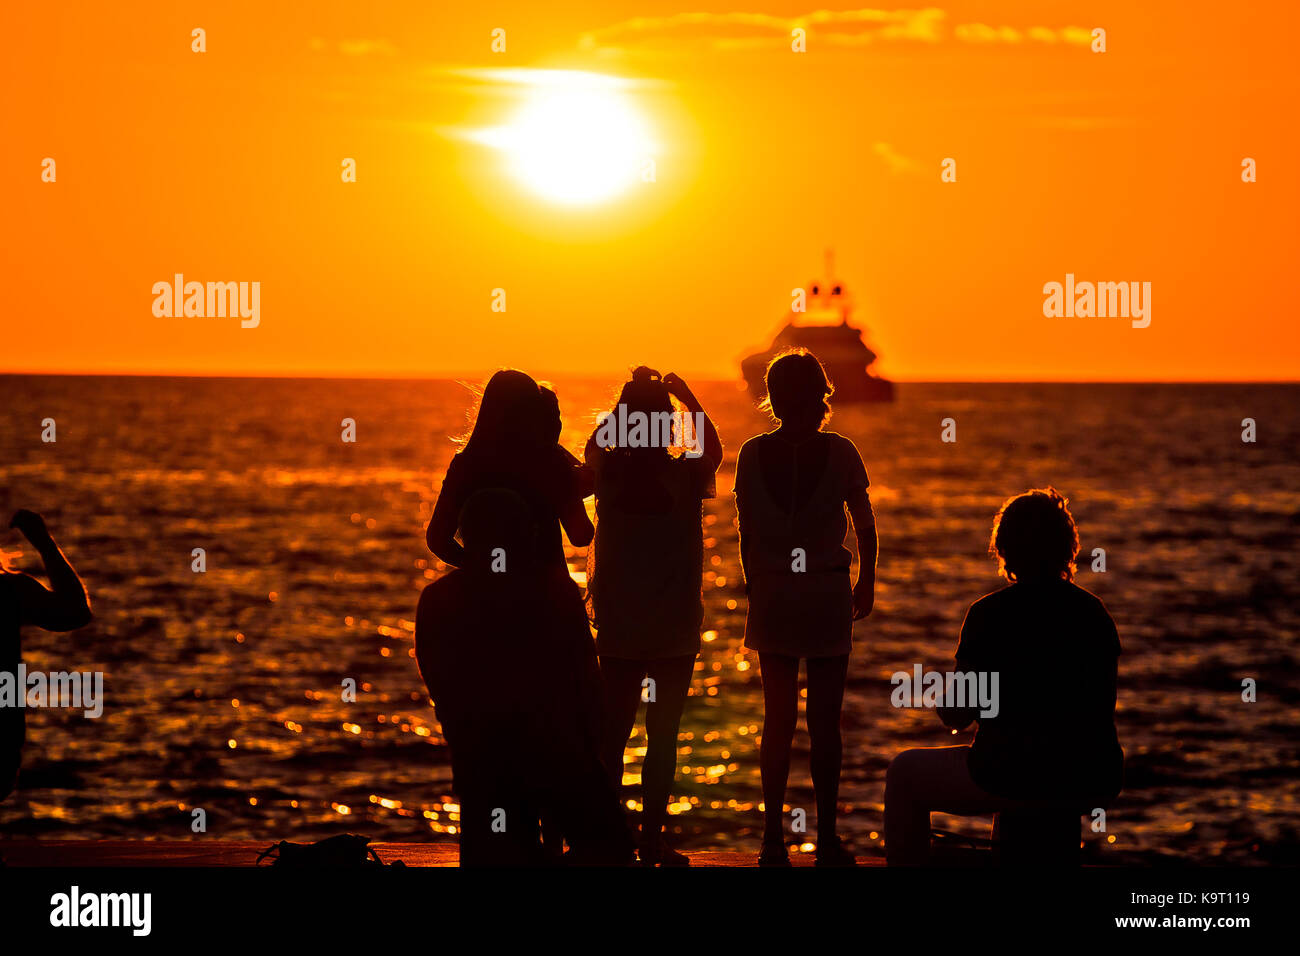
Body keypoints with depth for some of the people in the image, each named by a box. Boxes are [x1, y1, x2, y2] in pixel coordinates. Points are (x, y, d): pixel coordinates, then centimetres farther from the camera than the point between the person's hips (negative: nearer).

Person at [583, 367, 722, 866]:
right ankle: (651, 843, 4)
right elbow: (713, 450, 15)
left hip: (618, 628, 2)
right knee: (663, 737, 4)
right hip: (675, 631, -1)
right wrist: (689, 399, 16)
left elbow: (593, 446, 18)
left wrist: (624, 404, 15)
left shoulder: (608, 473, -6)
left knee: (613, 734, 9)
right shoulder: (686, 476, -8)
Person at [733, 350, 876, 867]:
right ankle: (827, 838, 6)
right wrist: (866, 585, 16)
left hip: (772, 593, 2)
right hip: (828, 593, -2)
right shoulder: (840, 453, -7)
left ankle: (774, 837, 8)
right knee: (825, 721, 4)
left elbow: (746, 534, 1)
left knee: (777, 718, 9)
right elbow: (866, 528, 1)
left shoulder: (753, 454, -2)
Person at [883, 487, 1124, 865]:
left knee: (904, 773, 21)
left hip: (1015, 779, -5)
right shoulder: (1094, 612, 5)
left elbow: (955, 715, -4)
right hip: (1094, 786, 5)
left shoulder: (990, 613, -9)